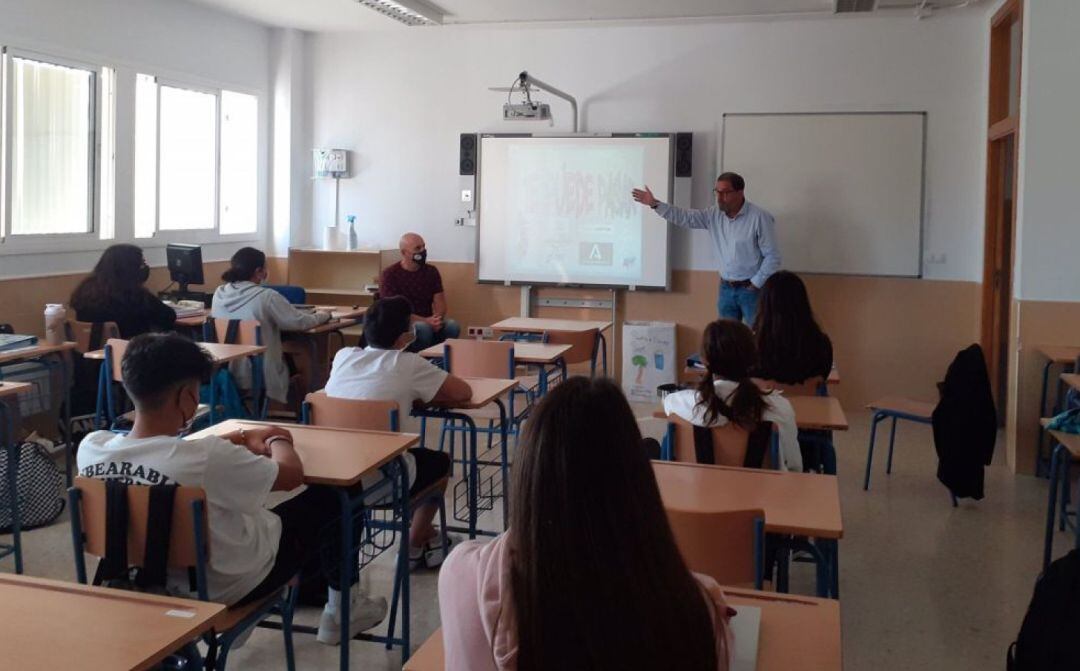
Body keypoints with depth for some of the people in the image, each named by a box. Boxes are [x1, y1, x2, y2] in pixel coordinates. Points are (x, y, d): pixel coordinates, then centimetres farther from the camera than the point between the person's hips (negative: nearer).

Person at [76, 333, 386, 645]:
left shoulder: (90, 448, -16)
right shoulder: (208, 458, -36)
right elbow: (291, 474, -17)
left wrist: (240, 438, 8)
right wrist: (278, 440, 5)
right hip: (231, 586, -6)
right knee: (333, 496, 11)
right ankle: (342, 612, 30)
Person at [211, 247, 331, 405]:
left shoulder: (219, 294, 0)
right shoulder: (266, 297, -17)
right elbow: (300, 322, -10)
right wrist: (322, 315, 9)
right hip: (260, 379, -6)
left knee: (287, 358, 29)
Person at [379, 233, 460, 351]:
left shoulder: (431, 271, 8)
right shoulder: (389, 274, -7)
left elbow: (440, 302, 4)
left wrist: (436, 320, -20)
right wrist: (425, 321, -25)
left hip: (428, 323, 4)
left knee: (452, 326, -26)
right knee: (423, 328, -36)